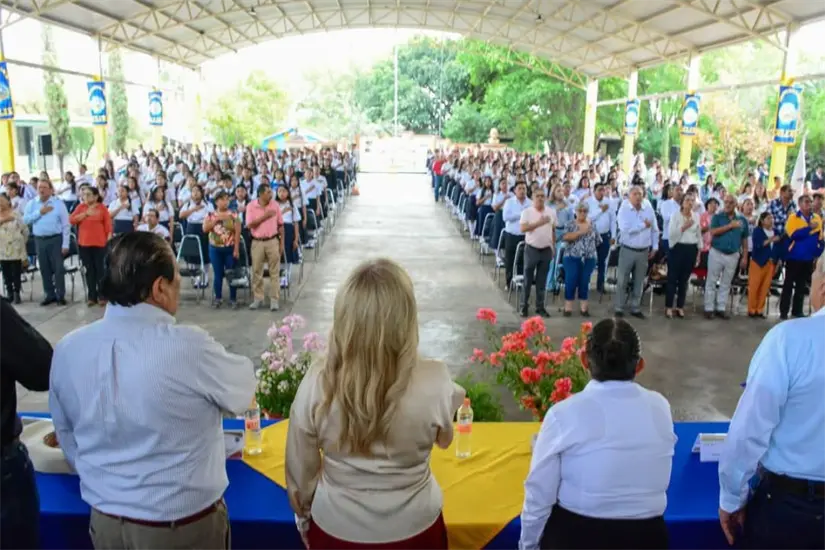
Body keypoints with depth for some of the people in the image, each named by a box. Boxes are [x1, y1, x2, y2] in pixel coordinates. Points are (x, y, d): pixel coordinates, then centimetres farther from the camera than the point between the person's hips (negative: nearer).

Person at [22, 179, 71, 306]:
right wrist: (39, 212, -13)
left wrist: (65, 244, -9)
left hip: (55, 239, -4)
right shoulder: (32, 203, 7)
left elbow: (65, 225, -5)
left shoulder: (58, 203, -3)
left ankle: (60, 296, 5)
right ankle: (50, 295, 21)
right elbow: (25, 220, -3)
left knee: (58, 268, -3)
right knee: (44, 269, 10)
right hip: (39, 240, 4)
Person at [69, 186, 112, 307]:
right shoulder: (80, 207, 8)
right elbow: (71, 220, -4)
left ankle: (102, 296, 11)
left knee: (100, 269, 3)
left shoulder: (102, 208, -2)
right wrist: (86, 213, -14)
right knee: (89, 270, 7)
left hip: (99, 244, -3)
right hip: (83, 244, 3)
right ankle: (92, 297, 14)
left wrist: (109, 241, -8)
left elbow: (108, 225, -3)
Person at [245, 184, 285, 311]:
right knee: (256, 272, 6)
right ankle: (258, 298, 18)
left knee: (274, 272, 2)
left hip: (273, 241, 0)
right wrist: (264, 216, -18)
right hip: (257, 242, 0)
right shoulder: (251, 206, -4)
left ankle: (274, 299, 7)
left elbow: (280, 225, 4)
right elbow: (250, 225, -11)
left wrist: (282, 243, 1)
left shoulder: (275, 204, 0)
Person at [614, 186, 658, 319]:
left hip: (644, 251, 4)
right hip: (627, 250, -4)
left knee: (639, 281, 11)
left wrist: (655, 247, 7)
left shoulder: (648, 208, 3)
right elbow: (625, 228, -24)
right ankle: (619, 308, 11)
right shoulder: (624, 209, -9)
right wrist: (643, 225, -16)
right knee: (622, 281, 2)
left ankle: (635, 308, 22)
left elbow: (655, 229, 10)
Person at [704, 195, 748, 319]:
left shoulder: (742, 220, 5)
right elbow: (713, 232, -18)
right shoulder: (717, 217, -2)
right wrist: (730, 226, -19)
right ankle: (709, 308, 6)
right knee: (711, 282, 0)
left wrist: (744, 257, 4)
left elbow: (744, 240, 9)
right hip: (716, 253, -2)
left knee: (726, 284, 8)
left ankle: (721, 308, 16)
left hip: (733, 255, 3)